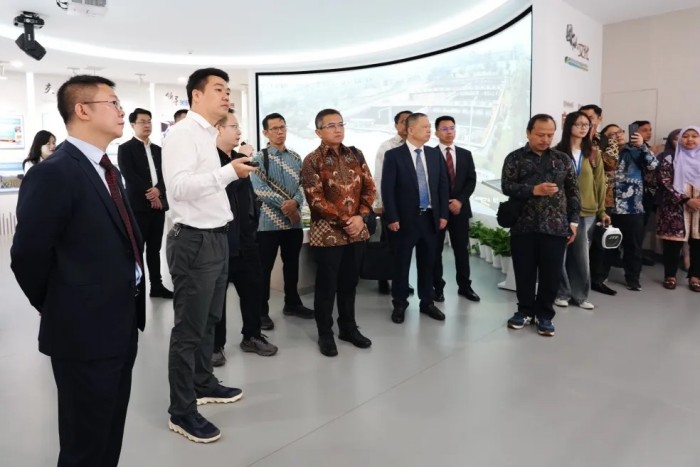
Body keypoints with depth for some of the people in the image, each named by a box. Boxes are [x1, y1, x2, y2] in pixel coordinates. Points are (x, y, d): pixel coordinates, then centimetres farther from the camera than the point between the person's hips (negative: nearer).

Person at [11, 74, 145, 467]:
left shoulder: (108, 170, 12)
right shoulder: (54, 174, -17)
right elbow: (28, 257, -17)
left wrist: (128, 307, 13)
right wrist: (62, 313, -3)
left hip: (121, 327, 8)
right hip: (86, 334, -8)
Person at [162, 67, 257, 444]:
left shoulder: (208, 135, 15)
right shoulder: (182, 133, -13)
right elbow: (179, 186, -26)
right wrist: (229, 171, -29)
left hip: (215, 237, 9)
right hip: (194, 241, -9)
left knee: (208, 320, 20)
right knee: (189, 327, 0)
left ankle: (203, 384, 37)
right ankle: (181, 411, 14)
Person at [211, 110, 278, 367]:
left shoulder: (238, 158, 14)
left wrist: (253, 220, 17)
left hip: (245, 237, 8)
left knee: (253, 288, 14)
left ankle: (252, 336, 30)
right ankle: (216, 345, 20)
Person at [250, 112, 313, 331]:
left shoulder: (295, 158, 10)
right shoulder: (259, 158, -4)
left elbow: (302, 185, 3)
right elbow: (259, 189, -13)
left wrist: (295, 202, -17)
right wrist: (284, 204, -17)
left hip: (294, 221, 5)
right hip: (269, 222, -5)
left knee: (292, 265, 16)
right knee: (264, 268, 2)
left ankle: (292, 304, 31)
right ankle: (262, 311, 14)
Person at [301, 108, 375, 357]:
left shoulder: (356, 155, 9)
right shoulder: (312, 161, -7)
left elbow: (369, 188, 8)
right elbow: (316, 200, -13)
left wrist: (360, 217, -6)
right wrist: (345, 221, -16)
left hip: (357, 231, 5)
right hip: (327, 233, -5)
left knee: (350, 282, 15)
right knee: (327, 285, 5)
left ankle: (348, 327, 31)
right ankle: (325, 334, 21)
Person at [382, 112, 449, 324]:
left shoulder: (435, 154, 8)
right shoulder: (393, 155, -7)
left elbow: (443, 185, 10)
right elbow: (387, 189, -9)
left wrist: (443, 214, 4)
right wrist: (392, 218, -13)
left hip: (431, 217, 4)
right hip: (406, 219, -4)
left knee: (428, 263, 12)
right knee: (402, 263, 7)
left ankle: (427, 302, 26)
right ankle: (399, 304, 21)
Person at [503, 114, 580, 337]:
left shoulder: (563, 159, 10)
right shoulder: (515, 158, 4)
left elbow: (573, 192, 10)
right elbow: (506, 186, -7)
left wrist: (573, 221, 4)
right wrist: (534, 190, -19)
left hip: (555, 226, 1)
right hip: (524, 226, -1)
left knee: (551, 274, 5)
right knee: (524, 272, 7)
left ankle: (544, 315, 20)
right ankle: (525, 310, 25)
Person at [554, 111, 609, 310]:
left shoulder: (593, 153, 7)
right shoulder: (557, 152, -1)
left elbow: (599, 183, 9)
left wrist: (602, 211, 7)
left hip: (587, 212, 3)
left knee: (582, 255, 8)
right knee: (560, 254, 1)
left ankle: (580, 295, 21)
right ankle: (562, 293, 17)